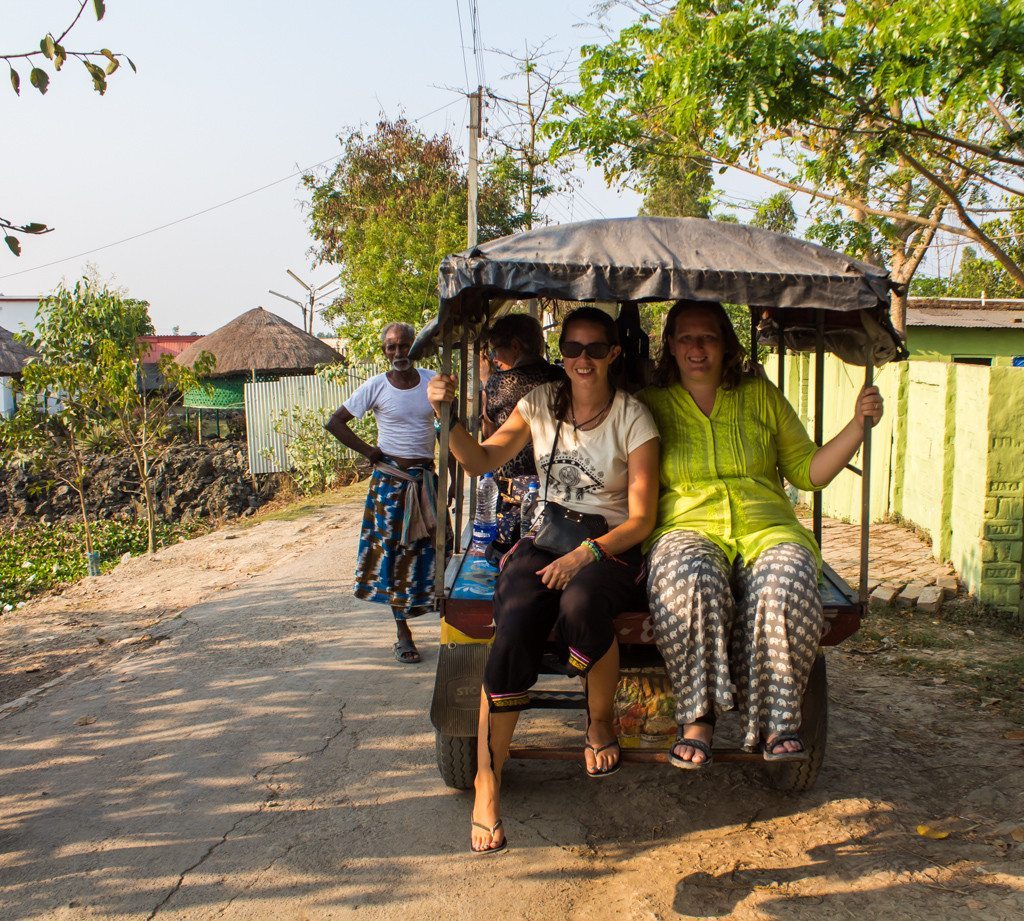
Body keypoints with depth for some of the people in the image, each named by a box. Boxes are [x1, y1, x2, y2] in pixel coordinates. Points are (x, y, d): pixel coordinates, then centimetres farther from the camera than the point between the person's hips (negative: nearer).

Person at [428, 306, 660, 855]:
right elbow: (481, 461, 6)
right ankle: (486, 786, -19)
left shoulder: (631, 417, -2)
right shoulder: (541, 404, 8)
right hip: (542, 541, 2)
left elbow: (641, 519, -6)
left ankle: (600, 726, -6)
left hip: (609, 548, -2)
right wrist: (447, 416, -12)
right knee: (514, 628, -29)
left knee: (581, 606, -38)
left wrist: (585, 555, -22)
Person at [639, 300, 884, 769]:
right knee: (689, 581, -37)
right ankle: (697, 719, -26)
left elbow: (807, 470, 16)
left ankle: (778, 720, -21)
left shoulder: (761, 396, 16)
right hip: (688, 527, -1)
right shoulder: (652, 404, 12)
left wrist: (858, 425, 5)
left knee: (786, 584, -33)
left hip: (766, 528, 2)